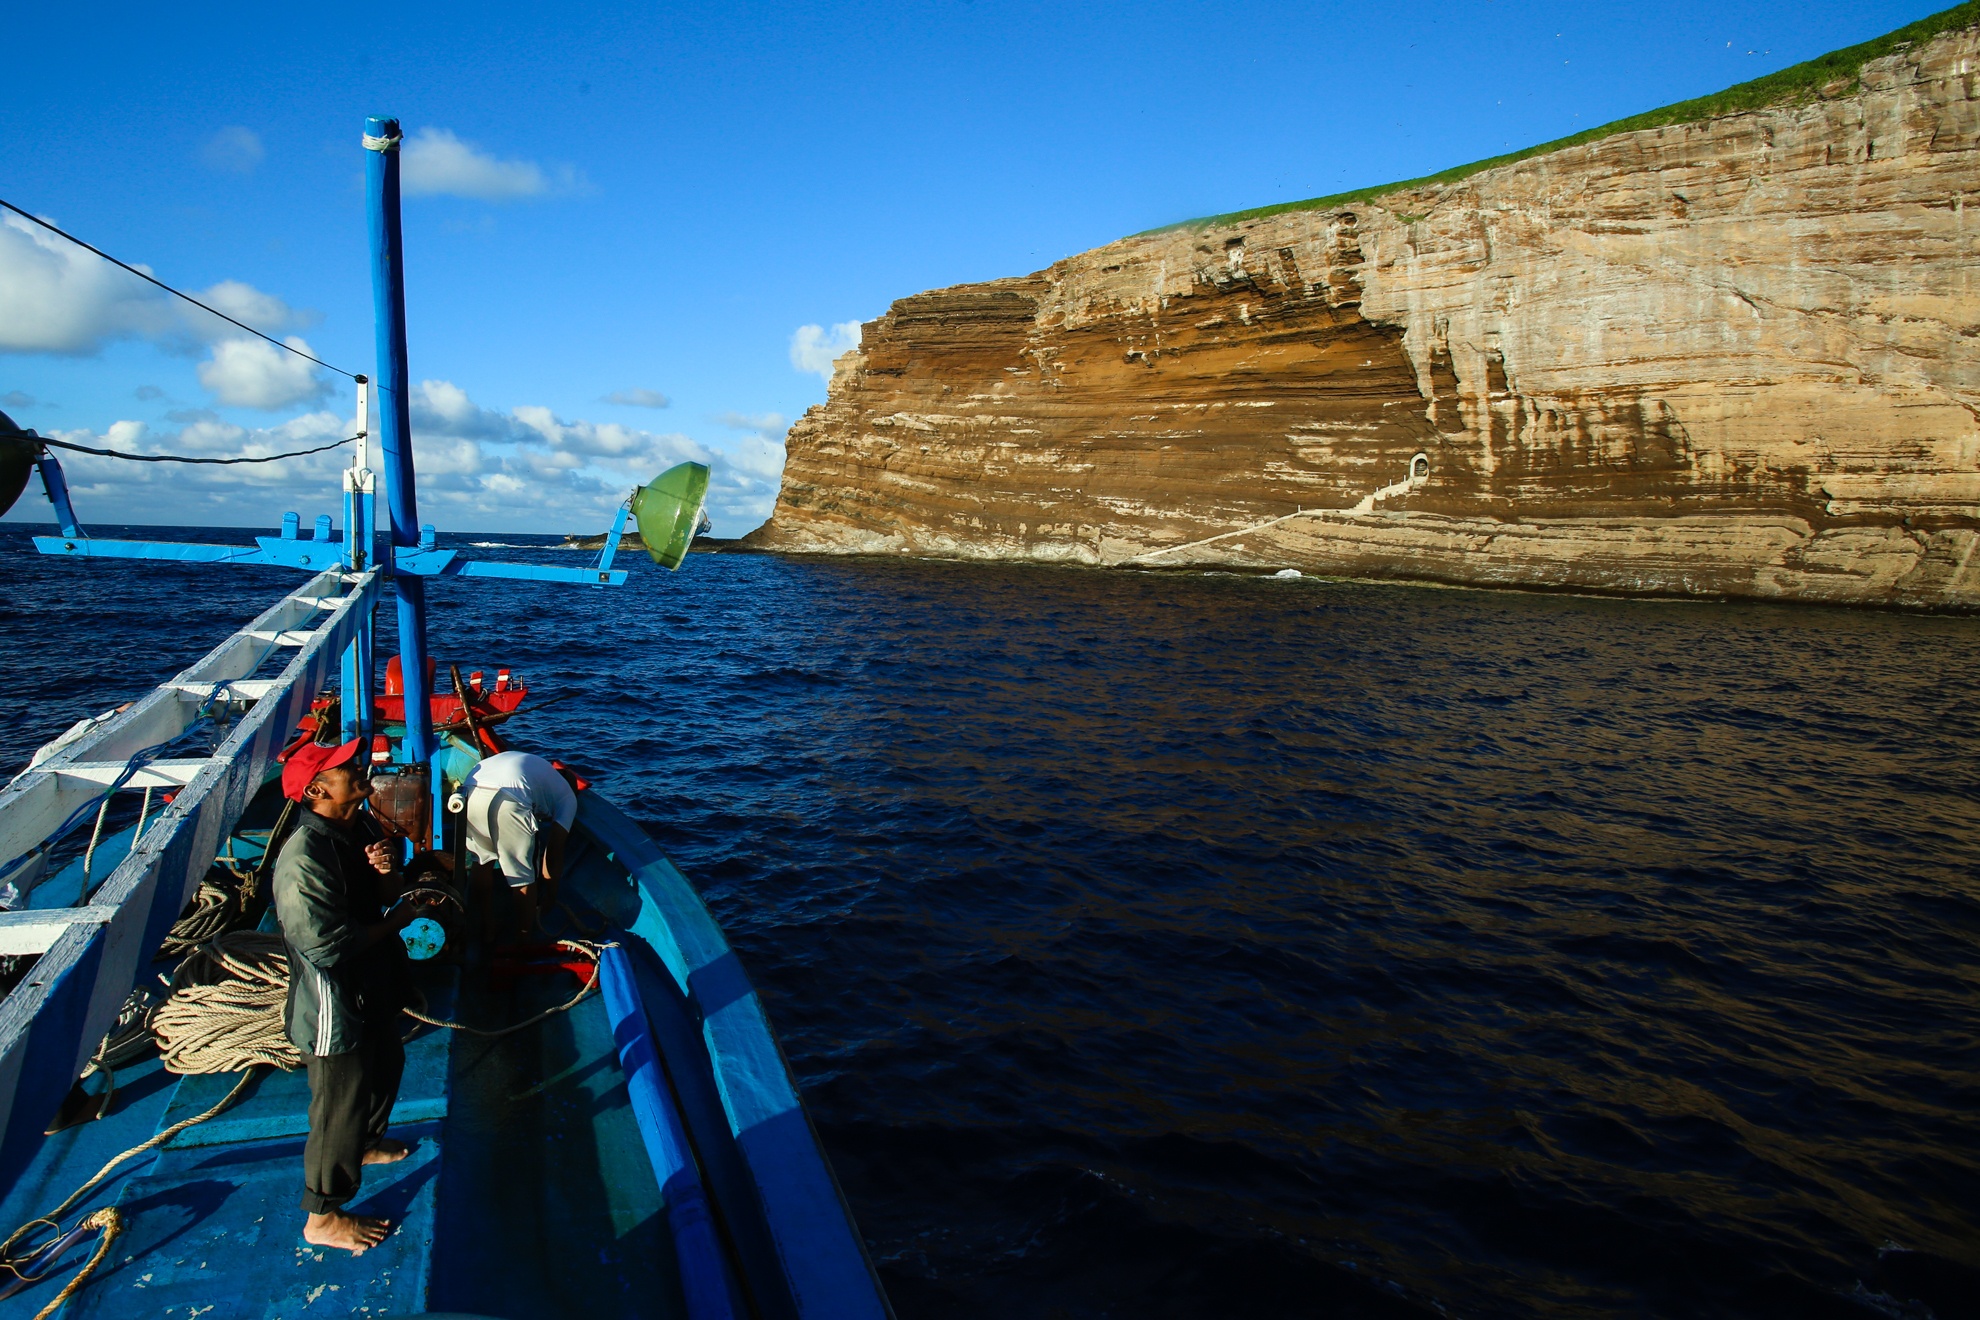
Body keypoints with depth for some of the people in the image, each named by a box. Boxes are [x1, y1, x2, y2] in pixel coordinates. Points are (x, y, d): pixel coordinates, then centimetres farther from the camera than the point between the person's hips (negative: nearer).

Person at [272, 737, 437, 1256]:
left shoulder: (361, 826, -3)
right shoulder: (303, 857, -31)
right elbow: (326, 945, -31)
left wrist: (386, 872, -16)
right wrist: (396, 921, -18)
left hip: (374, 989, 9)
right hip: (334, 1008, -9)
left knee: (385, 1069, 30)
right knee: (340, 1107, 7)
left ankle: (366, 1144, 58)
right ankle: (322, 1217, 28)